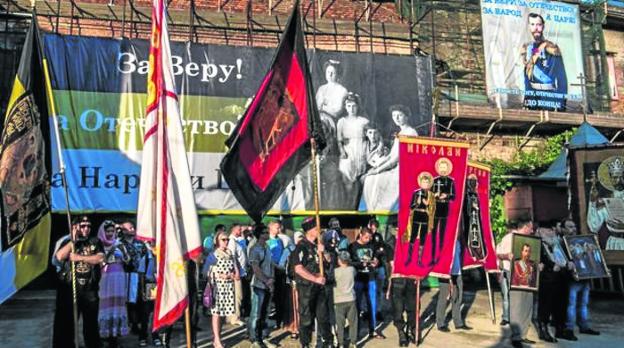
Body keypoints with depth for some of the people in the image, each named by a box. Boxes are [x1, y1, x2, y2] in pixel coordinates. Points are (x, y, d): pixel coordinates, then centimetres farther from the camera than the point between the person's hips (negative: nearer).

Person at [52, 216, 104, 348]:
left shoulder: (95, 242, 6)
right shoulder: (67, 242, 5)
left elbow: (100, 258, -9)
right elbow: (59, 257, -13)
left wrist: (79, 257, -13)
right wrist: (73, 241, -13)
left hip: (90, 289, 1)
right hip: (68, 288, -1)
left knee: (91, 322, 10)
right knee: (65, 321, 3)